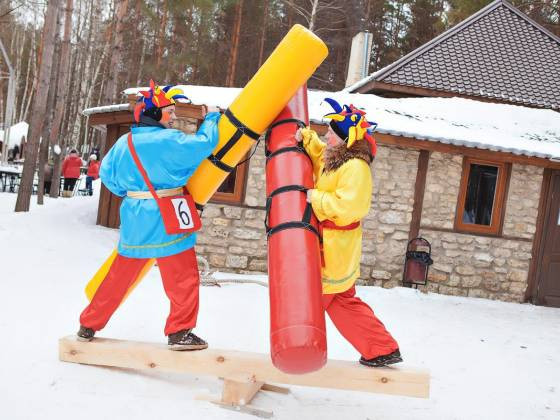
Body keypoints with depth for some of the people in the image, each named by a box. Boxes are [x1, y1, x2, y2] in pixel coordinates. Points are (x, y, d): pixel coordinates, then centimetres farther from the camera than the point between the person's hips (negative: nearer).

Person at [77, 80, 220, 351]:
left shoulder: (124, 143, 6)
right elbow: (204, 144, -15)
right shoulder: (170, 140, -14)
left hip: (134, 223, 7)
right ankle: (180, 332, 3)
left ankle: (88, 326, 27)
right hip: (165, 221, -7)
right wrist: (211, 118, 2)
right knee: (183, 278, 3)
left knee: (118, 277, 18)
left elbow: (106, 174, 13)